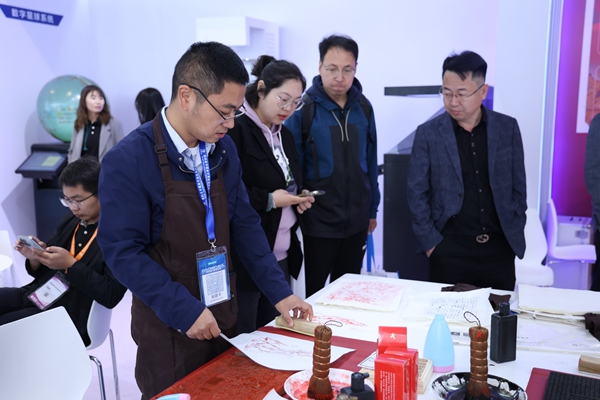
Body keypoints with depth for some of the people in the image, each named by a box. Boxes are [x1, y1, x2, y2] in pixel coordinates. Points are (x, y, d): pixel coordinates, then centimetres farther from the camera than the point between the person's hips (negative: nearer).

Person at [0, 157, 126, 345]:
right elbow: (45, 272, 16)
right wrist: (35, 258, -8)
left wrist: (71, 264, -23)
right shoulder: (72, 219, 9)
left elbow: (112, 295, -19)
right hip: (37, 294, 8)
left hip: (71, 315, -8)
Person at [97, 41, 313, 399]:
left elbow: (244, 222, 4)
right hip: (169, 326, -5)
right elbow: (123, 252, -18)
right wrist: (184, 311, -22)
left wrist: (278, 291, 0)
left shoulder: (223, 148, -1)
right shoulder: (128, 161, -19)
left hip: (224, 314, 6)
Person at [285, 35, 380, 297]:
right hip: (318, 221, -4)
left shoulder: (363, 107, 3)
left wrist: (372, 209, 11)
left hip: (356, 221, 4)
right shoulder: (303, 108, -10)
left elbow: (370, 161, 9)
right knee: (311, 294, 10)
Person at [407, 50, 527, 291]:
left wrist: (514, 234, 4)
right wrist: (430, 242, -6)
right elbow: (417, 194, -1)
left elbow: (518, 186, 8)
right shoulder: (428, 133, -3)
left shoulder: (508, 128, 2)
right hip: (449, 250, -1)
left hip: (499, 248, 2)